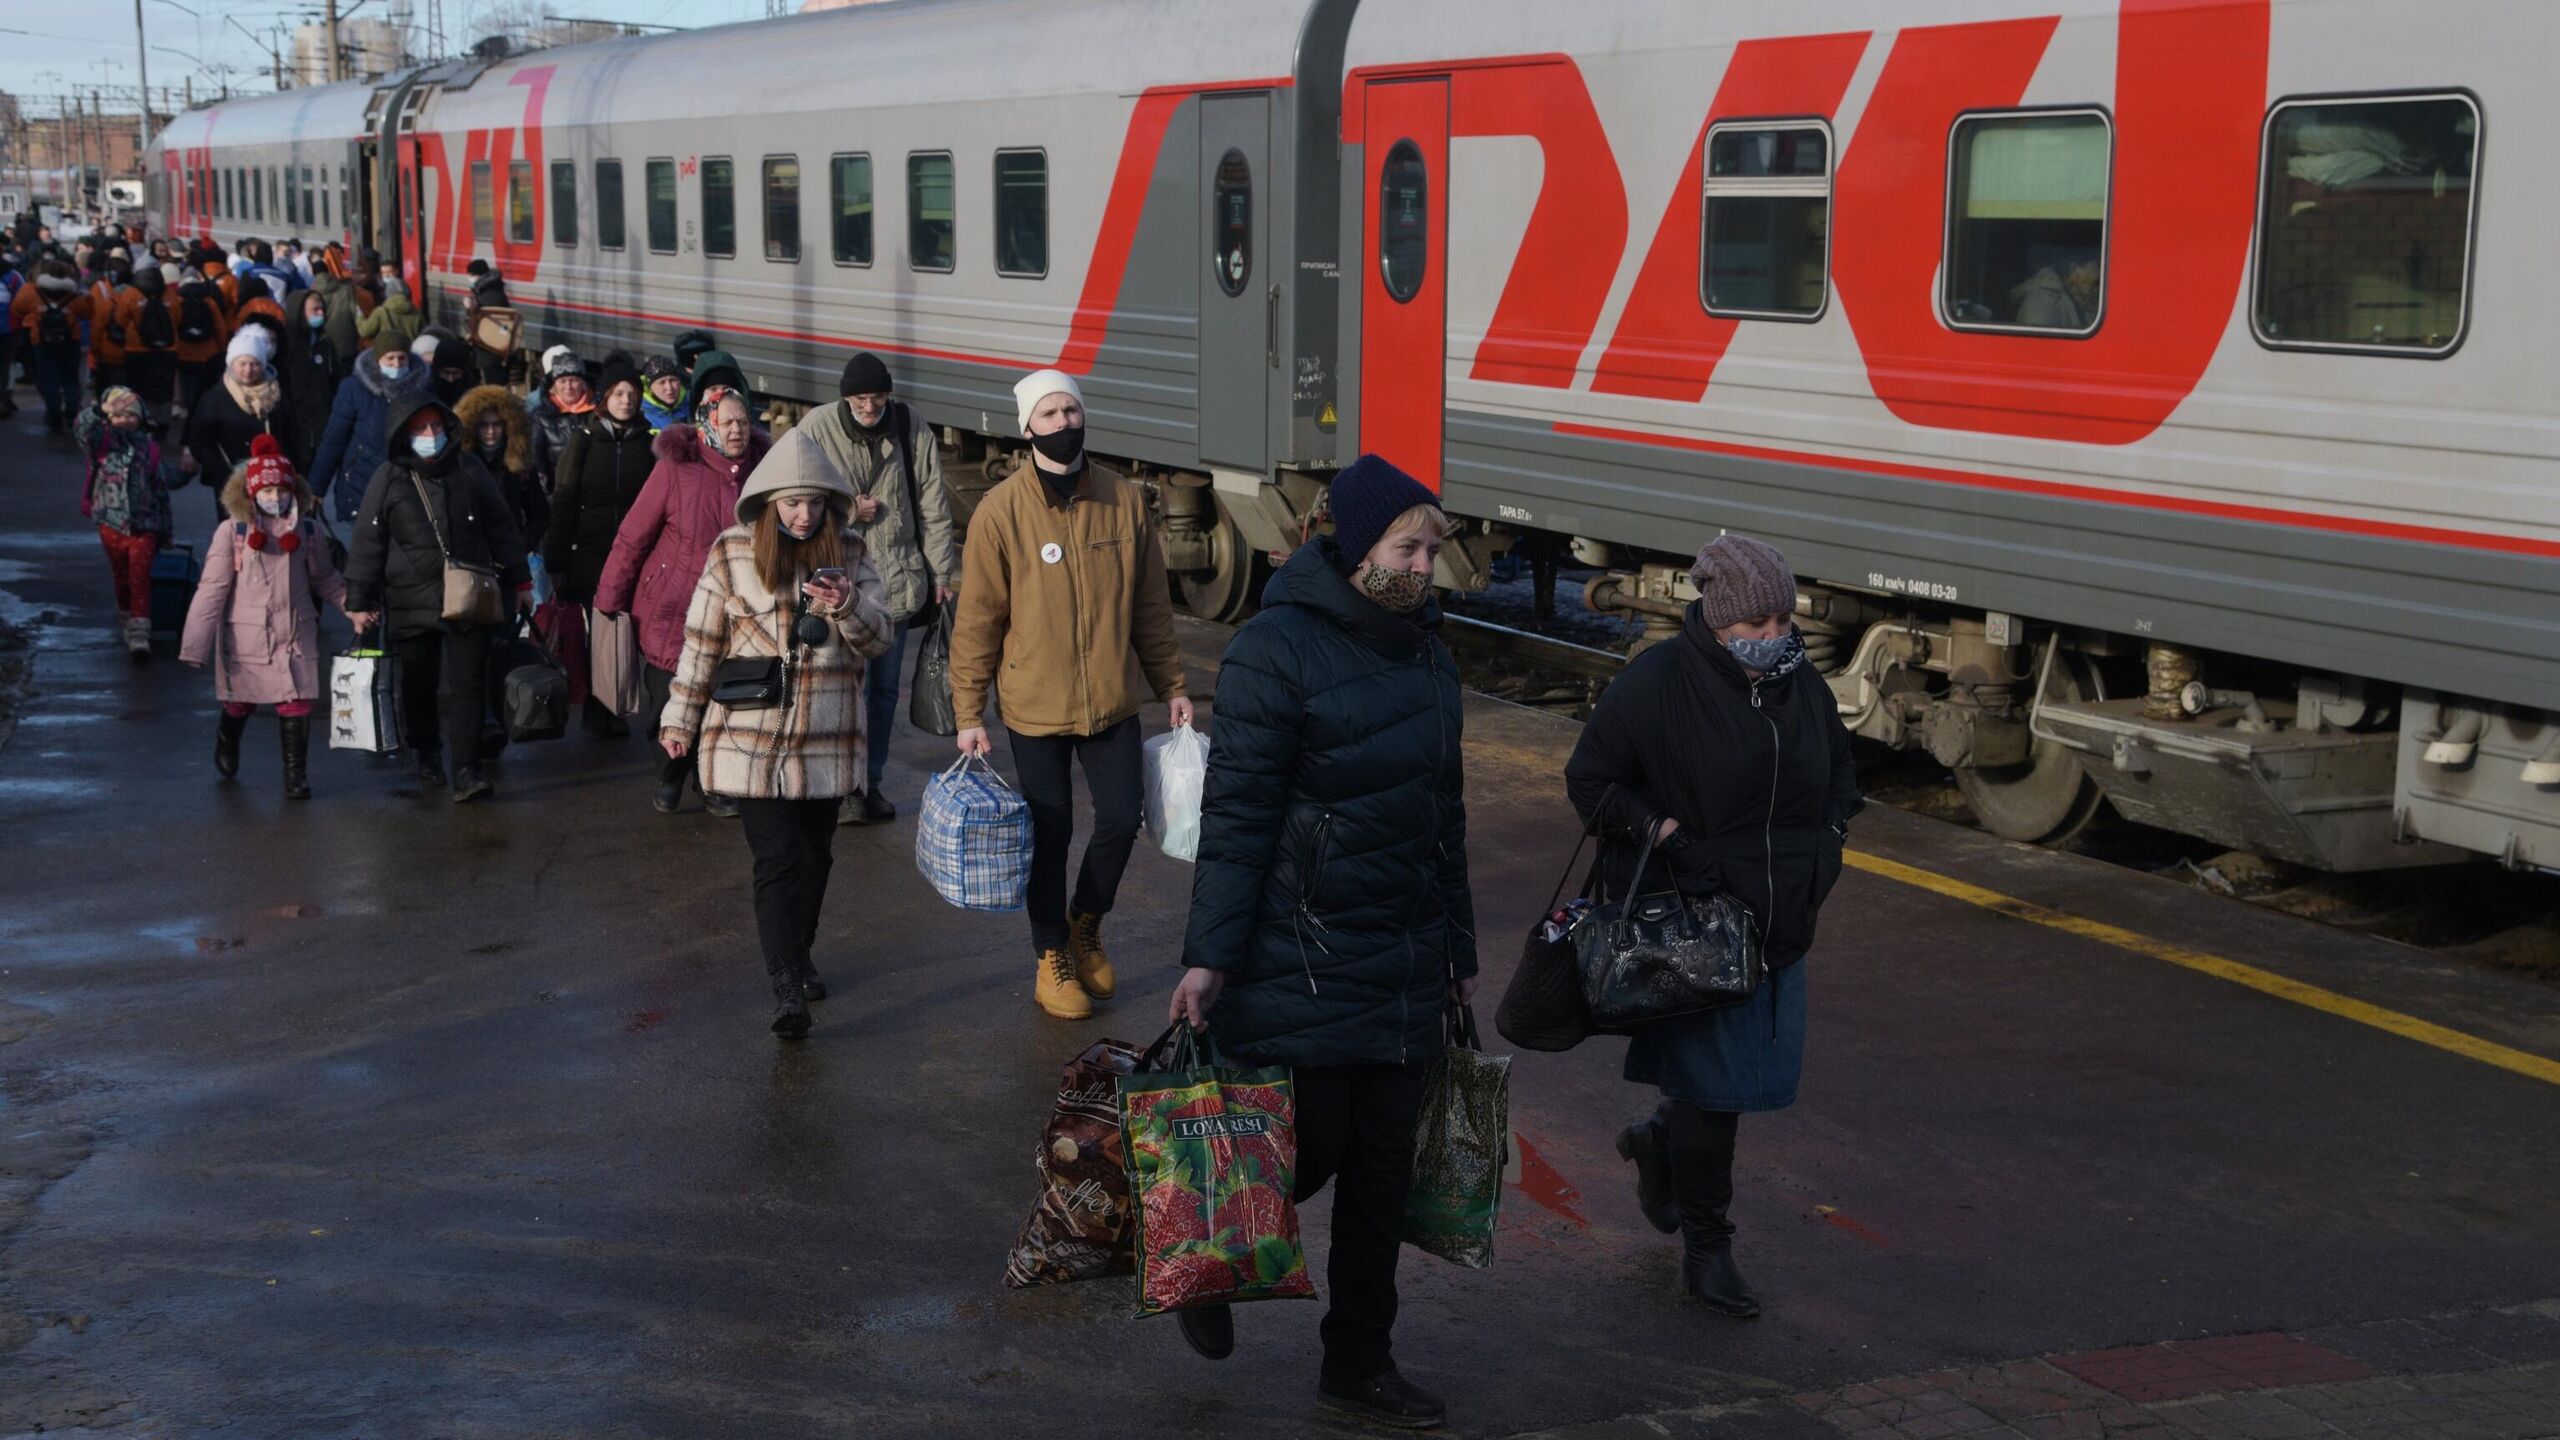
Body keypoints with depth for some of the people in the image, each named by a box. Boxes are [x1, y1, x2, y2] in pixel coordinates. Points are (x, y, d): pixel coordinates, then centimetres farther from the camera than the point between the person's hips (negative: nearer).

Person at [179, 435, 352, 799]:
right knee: (240, 702, 15)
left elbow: (325, 579, 16)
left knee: (296, 704, -5)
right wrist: (197, 644, -11)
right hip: (246, 634, -1)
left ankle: (296, 774, 9)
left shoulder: (306, 531, 1)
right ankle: (226, 743, 48)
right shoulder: (232, 531, -8)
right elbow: (212, 588, -8)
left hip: (296, 633, 1)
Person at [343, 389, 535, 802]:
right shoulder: (388, 478, 0)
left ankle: (466, 771, -9)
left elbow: (502, 528, 11)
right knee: (420, 686, 11)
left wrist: (519, 582, 12)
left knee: (467, 686, -7)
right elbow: (368, 543, 2)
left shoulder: (469, 470, 4)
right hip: (412, 603, 0)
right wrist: (360, 602, 1)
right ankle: (428, 756, 32)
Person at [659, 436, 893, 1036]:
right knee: (777, 859, -9)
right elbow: (701, 642, 5)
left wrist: (847, 609, -22)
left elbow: (878, 639, -1)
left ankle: (798, 957, 32)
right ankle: (786, 988, -11)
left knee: (814, 856, 11)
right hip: (750, 737, -3)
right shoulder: (732, 553, -2)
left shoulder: (848, 555, 3)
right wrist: (679, 717, 8)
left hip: (826, 740, 3)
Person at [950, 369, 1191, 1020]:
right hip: (1036, 706, -2)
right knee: (1050, 834, 7)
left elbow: (1151, 605, 8)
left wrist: (1171, 686, 10)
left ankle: (1086, 926, 33)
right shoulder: (1000, 511, -10)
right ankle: (1053, 959, 27)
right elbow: (977, 620, -6)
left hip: (1113, 701, 3)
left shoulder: (1124, 500, -1)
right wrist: (969, 715, -8)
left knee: (1121, 821, 5)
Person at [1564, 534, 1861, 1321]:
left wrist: (1822, 851, 6)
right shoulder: (1656, 684, -12)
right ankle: (1706, 1249, 13)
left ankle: (1656, 1142, 42)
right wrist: (1657, 830, -17)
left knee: (1758, 1073, 13)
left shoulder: (1805, 688, 6)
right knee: (1712, 1086, -1)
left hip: (1778, 923, 6)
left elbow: (1841, 782, 22)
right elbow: (1590, 780, -6)